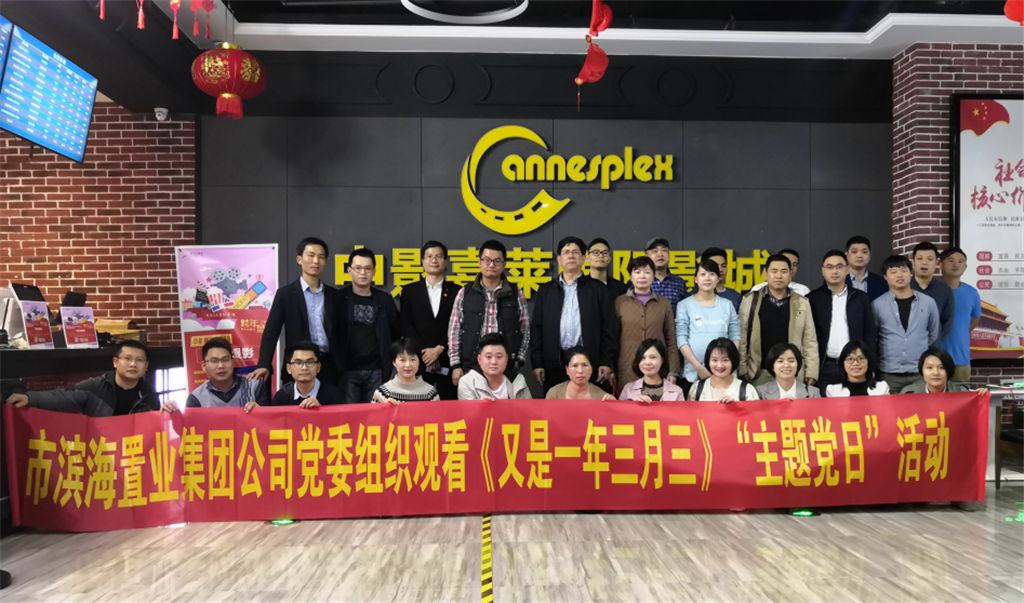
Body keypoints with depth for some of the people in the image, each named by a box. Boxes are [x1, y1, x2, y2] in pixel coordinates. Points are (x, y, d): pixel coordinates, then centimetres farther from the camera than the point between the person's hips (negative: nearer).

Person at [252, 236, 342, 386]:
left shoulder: (334, 295, 10)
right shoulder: (285, 293, 2)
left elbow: (340, 334, 12)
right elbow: (271, 333, -3)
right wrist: (264, 365, -16)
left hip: (330, 366, 3)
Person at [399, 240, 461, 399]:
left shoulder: (456, 291, 8)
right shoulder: (410, 290, 11)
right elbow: (405, 325, 4)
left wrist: (439, 349, -10)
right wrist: (424, 351, -7)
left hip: (447, 362, 0)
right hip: (418, 361, 1)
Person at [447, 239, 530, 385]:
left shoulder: (516, 294, 7)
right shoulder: (465, 293, 6)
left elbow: (525, 330, 10)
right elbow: (454, 331, 6)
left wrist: (518, 360, 2)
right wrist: (456, 365, 1)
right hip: (470, 367, 0)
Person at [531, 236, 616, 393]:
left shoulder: (598, 289, 10)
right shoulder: (546, 290, 14)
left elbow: (608, 328, 5)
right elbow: (536, 328, 10)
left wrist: (607, 363, -3)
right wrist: (537, 364, 2)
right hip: (554, 364, 1)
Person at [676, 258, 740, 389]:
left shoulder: (727, 305, 11)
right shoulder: (685, 305, 3)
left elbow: (735, 337, 10)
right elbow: (681, 340, -3)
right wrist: (699, 367, -11)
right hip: (693, 373, -2)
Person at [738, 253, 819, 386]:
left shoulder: (802, 303, 9)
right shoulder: (750, 300, 5)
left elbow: (810, 341, 8)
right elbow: (742, 339, 2)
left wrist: (811, 374, 2)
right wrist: (742, 371, -3)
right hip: (758, 374, -1)